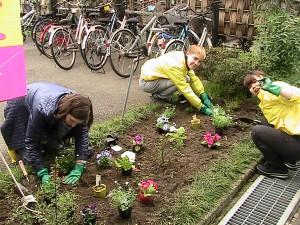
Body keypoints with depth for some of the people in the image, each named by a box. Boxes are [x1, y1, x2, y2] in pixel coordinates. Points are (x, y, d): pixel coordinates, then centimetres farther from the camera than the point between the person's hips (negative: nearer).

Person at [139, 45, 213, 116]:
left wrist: (204, 97, -8)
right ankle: (159, 96, -3)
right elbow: (185, 90, -28)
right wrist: (202, 107, -25)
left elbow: (194, 79, 1)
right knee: (184, 80, -21)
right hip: (146, 82, -9)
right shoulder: (176, 66, -31)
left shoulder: (184, 59, -4)